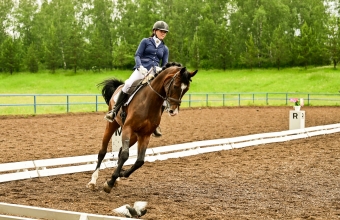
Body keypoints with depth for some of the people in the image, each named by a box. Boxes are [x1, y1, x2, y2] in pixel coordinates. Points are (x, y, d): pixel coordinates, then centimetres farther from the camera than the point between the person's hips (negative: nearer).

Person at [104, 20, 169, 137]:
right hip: (141, 69, -3)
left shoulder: (165, 49, 20)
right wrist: (140, 67, -16)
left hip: (155, 73, 3)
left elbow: (165, 65, 16)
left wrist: (161, 71, -7)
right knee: (128, 85, -32)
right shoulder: (146, 41, 12)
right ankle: (114, 111, -23)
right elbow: (137, 55, 2)